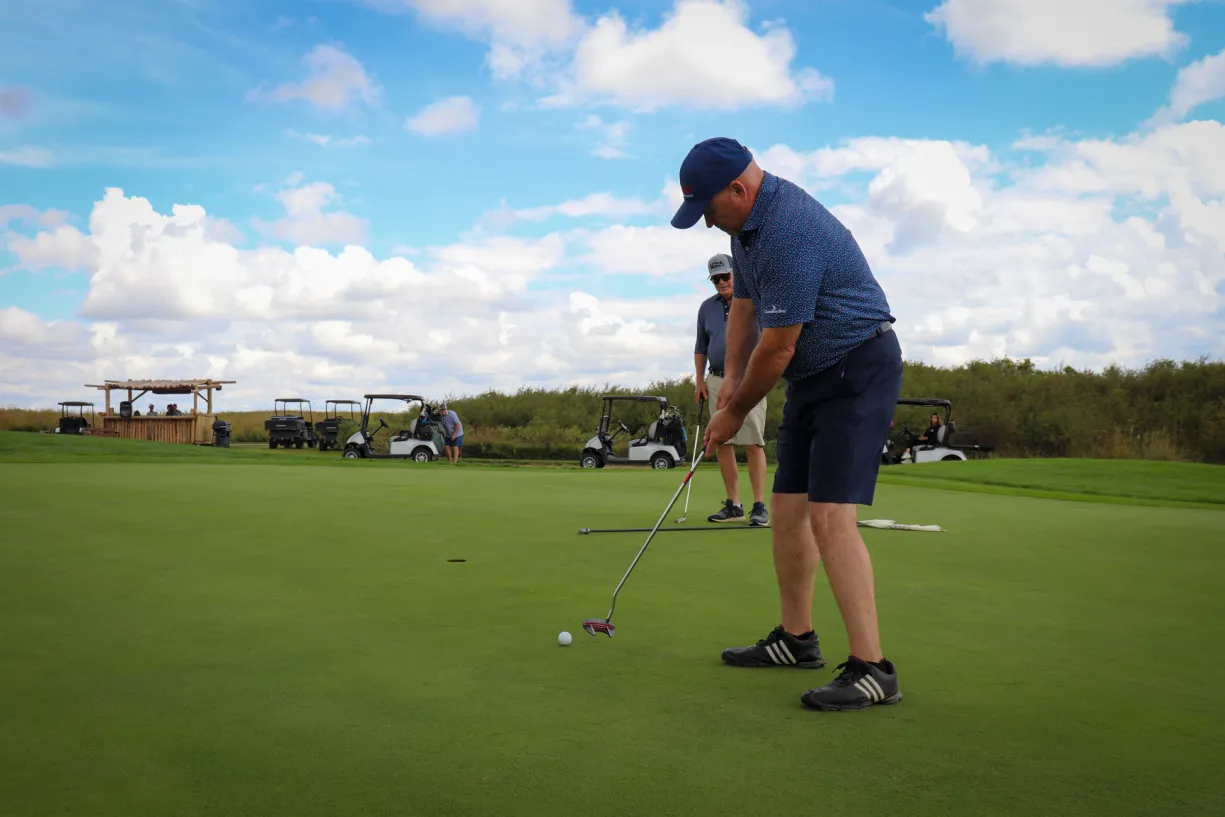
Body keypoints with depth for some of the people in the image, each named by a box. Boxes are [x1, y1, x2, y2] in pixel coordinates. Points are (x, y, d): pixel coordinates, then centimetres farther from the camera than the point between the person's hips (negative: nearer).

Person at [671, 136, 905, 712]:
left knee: (830, 514, -18)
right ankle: (796, 638, 22)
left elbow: (777, 347, -21)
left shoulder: (790, 232, -26)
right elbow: (743, 303, 18)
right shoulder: (748, 221, 6)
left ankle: (872, 669, -14)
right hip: (812, 375, 10)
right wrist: (732, 378, 5)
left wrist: (735, 412, -7)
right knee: (787, 508, 10)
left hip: (858, 371, -10)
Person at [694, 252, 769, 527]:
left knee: (753, 444, -8)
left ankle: (759, 506, -7)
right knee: (722, 444, 3)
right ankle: (733, 505, 9)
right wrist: (699, 380, 12)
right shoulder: (707, 307, 14)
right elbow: (700, 347, 19)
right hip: (717, 381, 5)